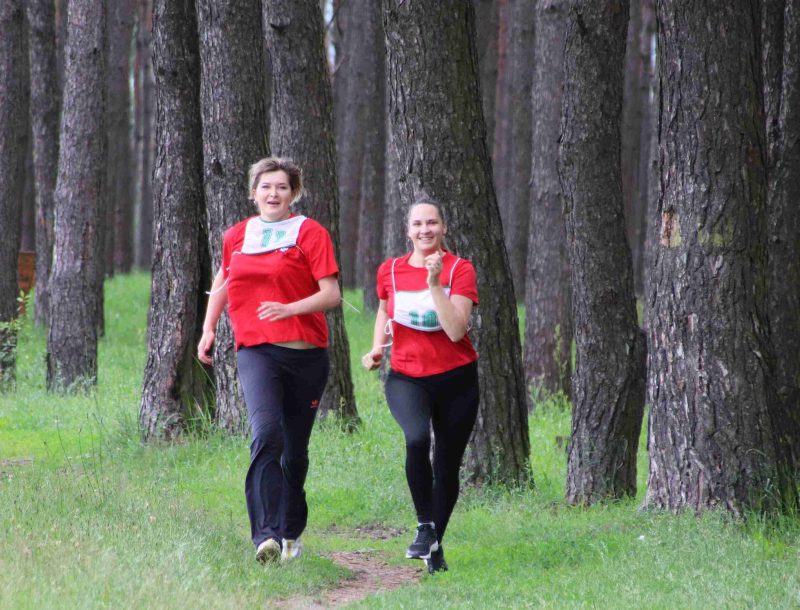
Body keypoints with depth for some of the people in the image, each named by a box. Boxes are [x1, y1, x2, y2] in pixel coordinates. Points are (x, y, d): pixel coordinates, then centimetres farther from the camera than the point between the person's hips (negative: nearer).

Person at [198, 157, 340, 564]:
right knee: (266, 433, -21)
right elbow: (222, 282, 30)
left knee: (295, 449, 7)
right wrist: (208, 329, 21)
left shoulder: (310, 233, 1)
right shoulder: (236, 236, 12)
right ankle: (266, 534, -28)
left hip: (305, 353, -1)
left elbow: (331, 294, -6)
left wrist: (290, 309, -21)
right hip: (255, 351, 1)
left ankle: (290, 533, 27)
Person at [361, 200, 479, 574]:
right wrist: (377, 347, 7)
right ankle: (425, 526, -15)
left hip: (456, 379, 0)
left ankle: (435, 546, 26)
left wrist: (434, 283, -25)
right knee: (416, 439, -30)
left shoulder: (460, 270, -7)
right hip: (406, 378, 0)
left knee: (447, 465, 5)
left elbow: (456, 330, -20)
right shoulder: (390, 271, 1)